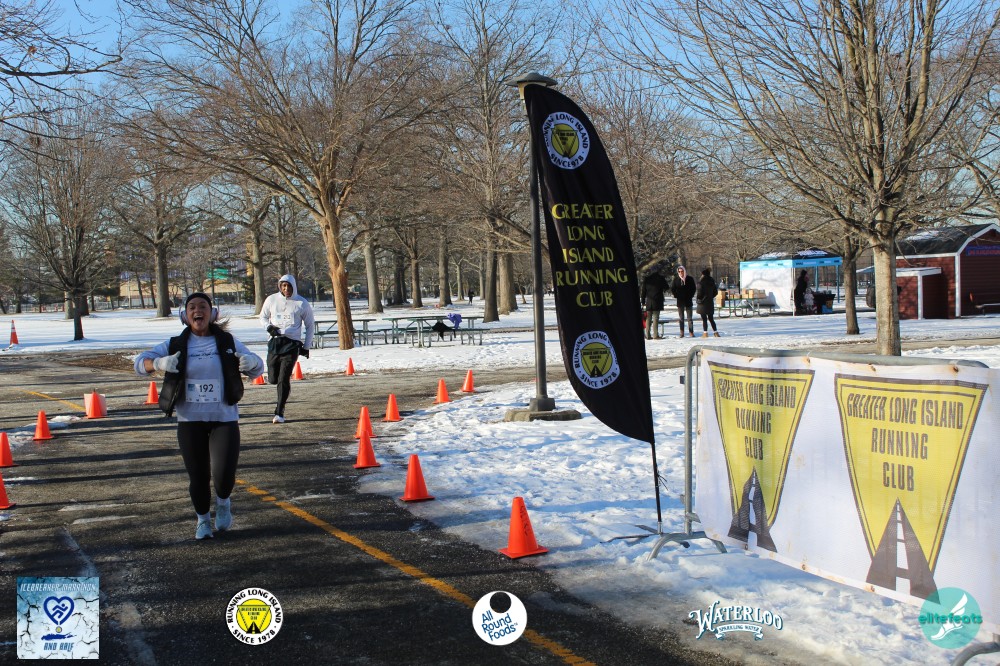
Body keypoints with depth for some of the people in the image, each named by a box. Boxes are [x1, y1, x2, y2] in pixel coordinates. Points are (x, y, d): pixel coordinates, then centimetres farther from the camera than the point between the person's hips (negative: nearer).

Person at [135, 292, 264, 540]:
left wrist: (251, 362, -19)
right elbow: (140, 363, 2)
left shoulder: (227, 342, 2)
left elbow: (257, 370, 7)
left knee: (224, 476, -12)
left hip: (224, 420, -1)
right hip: (190, 422, 1)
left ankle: (223, 502, 24)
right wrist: (159, 363, -21)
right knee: (197, 476, 4)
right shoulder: (175, 345, 2)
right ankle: (203, 520, 31)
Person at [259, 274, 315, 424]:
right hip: (275, 342, 3)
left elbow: (310, 325, 10)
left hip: (292, 344, -3)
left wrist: (307, 346, 7)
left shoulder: (302, 303, 1)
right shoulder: (271, 300, 6)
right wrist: (269, 327, -5)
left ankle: (279, 413, -6)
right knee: (273, 378, 4)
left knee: (284, 378, -11)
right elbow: (263, 317, 18)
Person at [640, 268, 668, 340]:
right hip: (657, 301, -3)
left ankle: (648, 335, 5)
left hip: (649, 301, 3)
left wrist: (643, 301, 12)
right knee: (655, 318, -4)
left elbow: (643, 291, 7)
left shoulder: (646, 278, 6)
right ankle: (655, 335, -8)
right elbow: (666, 288, 6)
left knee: (648, 318, 6)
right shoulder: (661, 278, -3)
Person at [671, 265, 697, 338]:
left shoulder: (690, 279, 0)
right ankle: (682, 333, 4)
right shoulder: (676, 279, 2)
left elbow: (694, 288, 6)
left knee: (690, 317, 0)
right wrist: (676, 295, -5)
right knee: (681, 318, 3)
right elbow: (672, 288, 6)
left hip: (688, 301, -1)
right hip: (680, 301, 1)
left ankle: (691, 332, 1)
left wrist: (690, 296, -4)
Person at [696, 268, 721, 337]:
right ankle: (716, 333, 11)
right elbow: (715, 292, 10)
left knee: (704, 319, -1)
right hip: (710, 302, 6)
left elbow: (699, 293, -15)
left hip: (703, 303, -6)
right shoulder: (712, 282, 5)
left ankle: (705, 333, -1)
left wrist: (697, 298, 4)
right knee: (711, 319, 13)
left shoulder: (701, 282, -14)